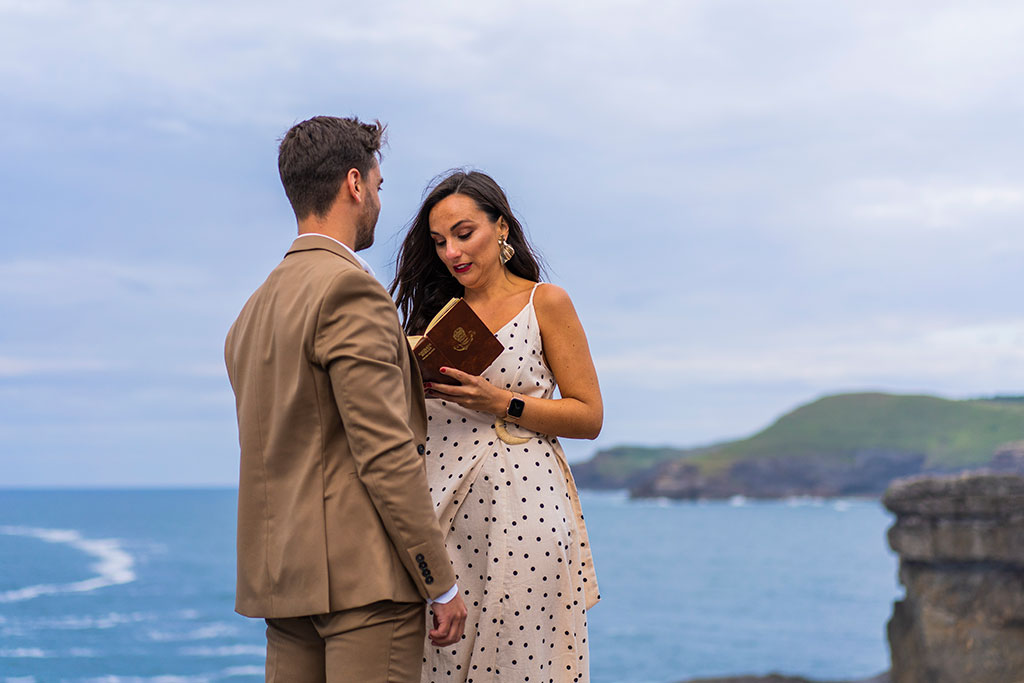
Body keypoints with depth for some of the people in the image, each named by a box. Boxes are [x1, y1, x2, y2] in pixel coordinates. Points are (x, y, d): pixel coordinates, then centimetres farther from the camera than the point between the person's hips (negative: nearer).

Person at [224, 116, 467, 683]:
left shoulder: (254, 310, 17)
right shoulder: (349, 288, -11)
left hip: (282, 574, 9)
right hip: (362, 573, -9)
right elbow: (385, 453, -16)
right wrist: (442, 584, -13)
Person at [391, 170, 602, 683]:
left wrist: (499, 402, -11)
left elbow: (589, 416, -1)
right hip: (443, 514, 4)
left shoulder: (545, 303, 4)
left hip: (521, 505, -4)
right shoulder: (437, 312, 17)